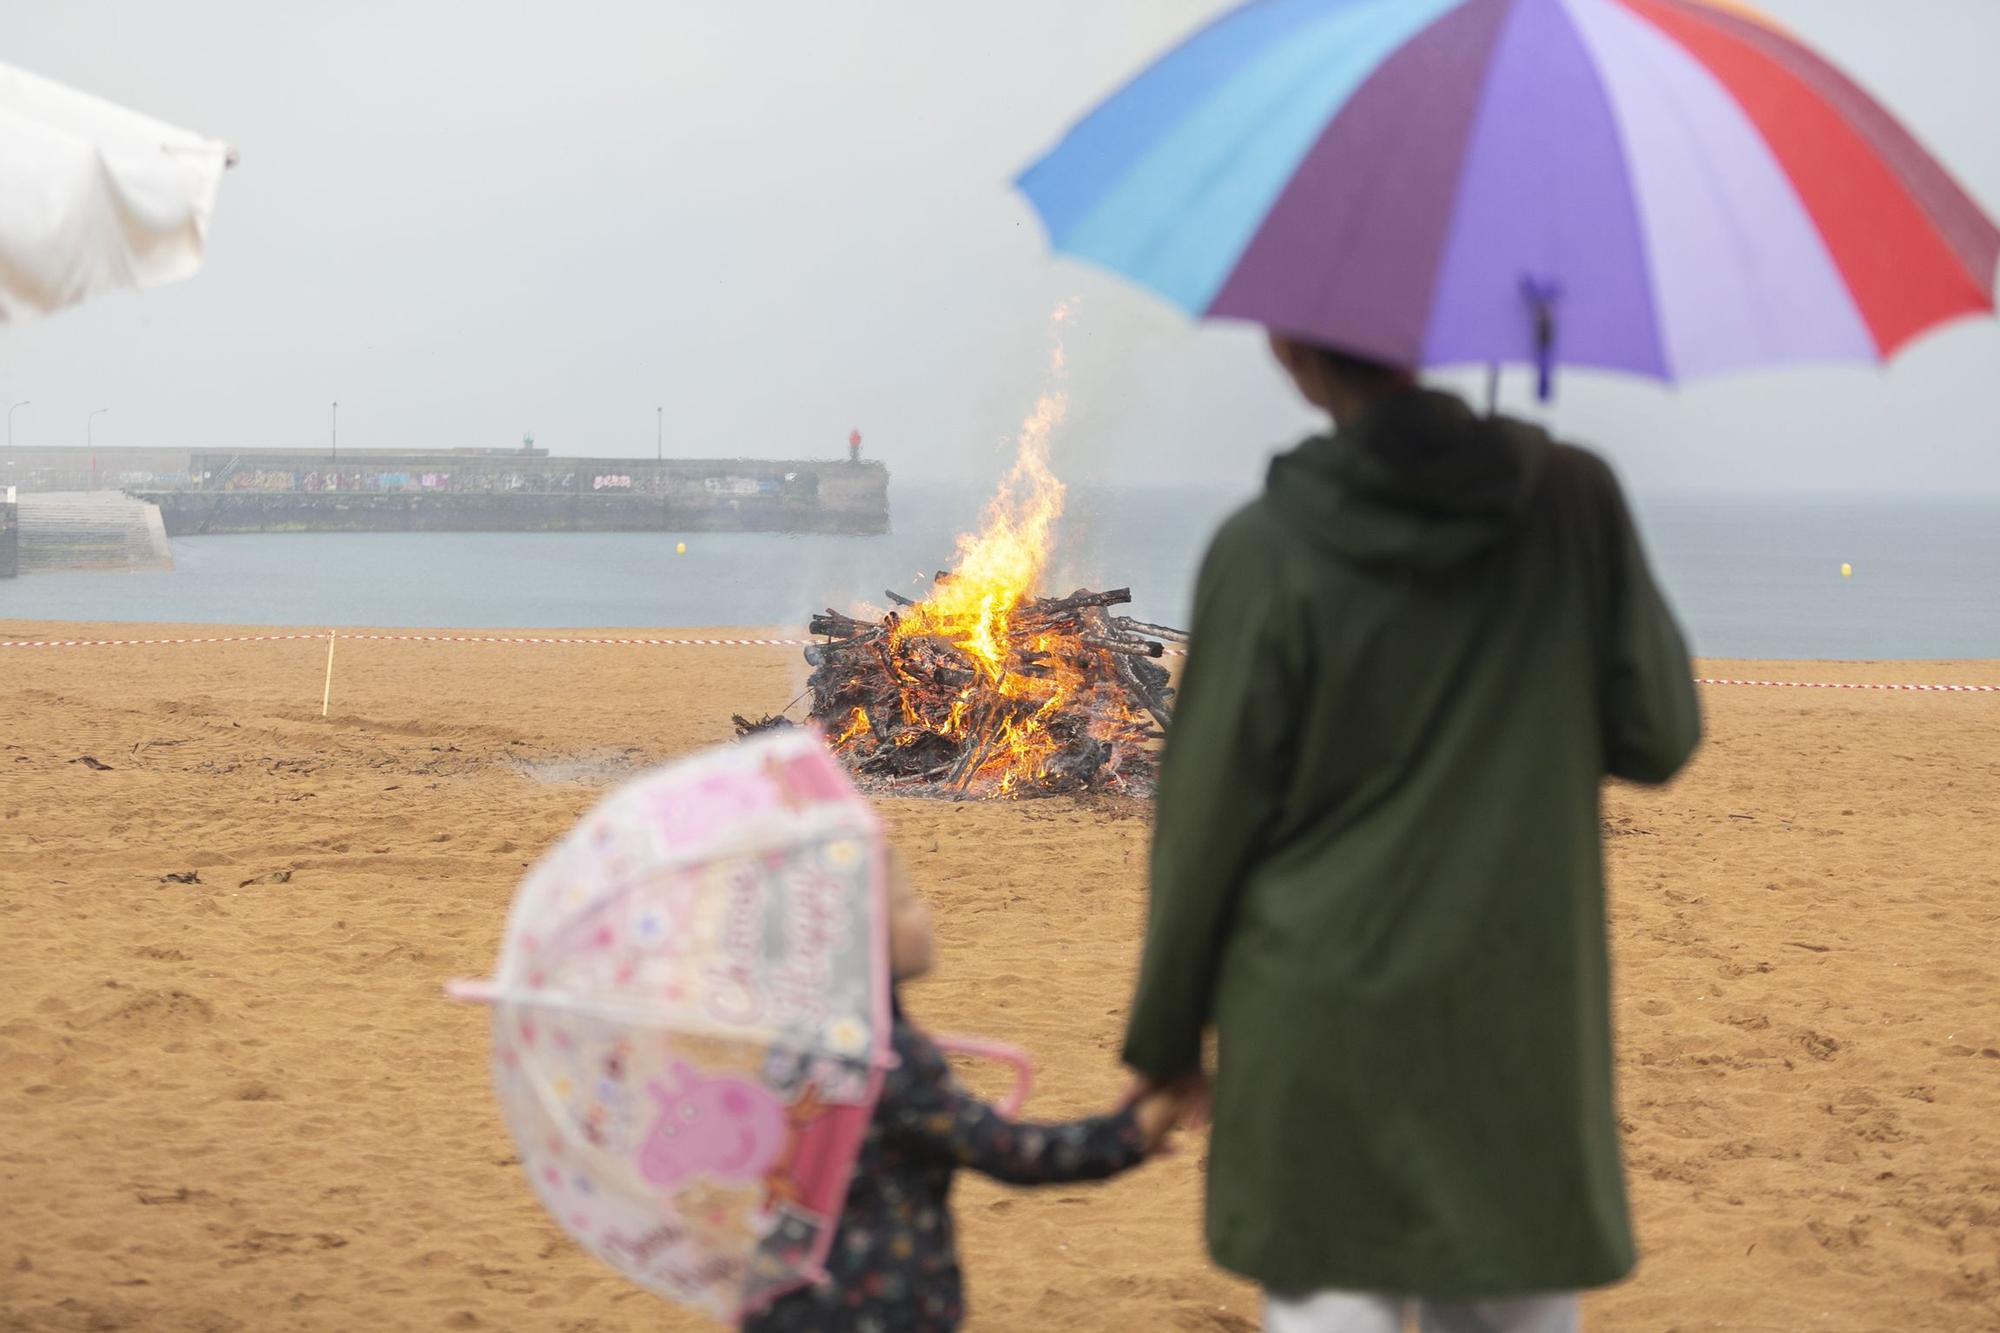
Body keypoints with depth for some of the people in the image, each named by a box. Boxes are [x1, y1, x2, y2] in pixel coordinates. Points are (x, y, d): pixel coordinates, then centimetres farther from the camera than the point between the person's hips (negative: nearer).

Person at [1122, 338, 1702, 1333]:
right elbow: (1659, 739, 2)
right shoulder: (1572, 498, -4)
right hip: (1523, 1034, 2)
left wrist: (1163, 1039, 7)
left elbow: (1208, 818, -5)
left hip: (1319, 1034, -2)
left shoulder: (1265, 552, -10)